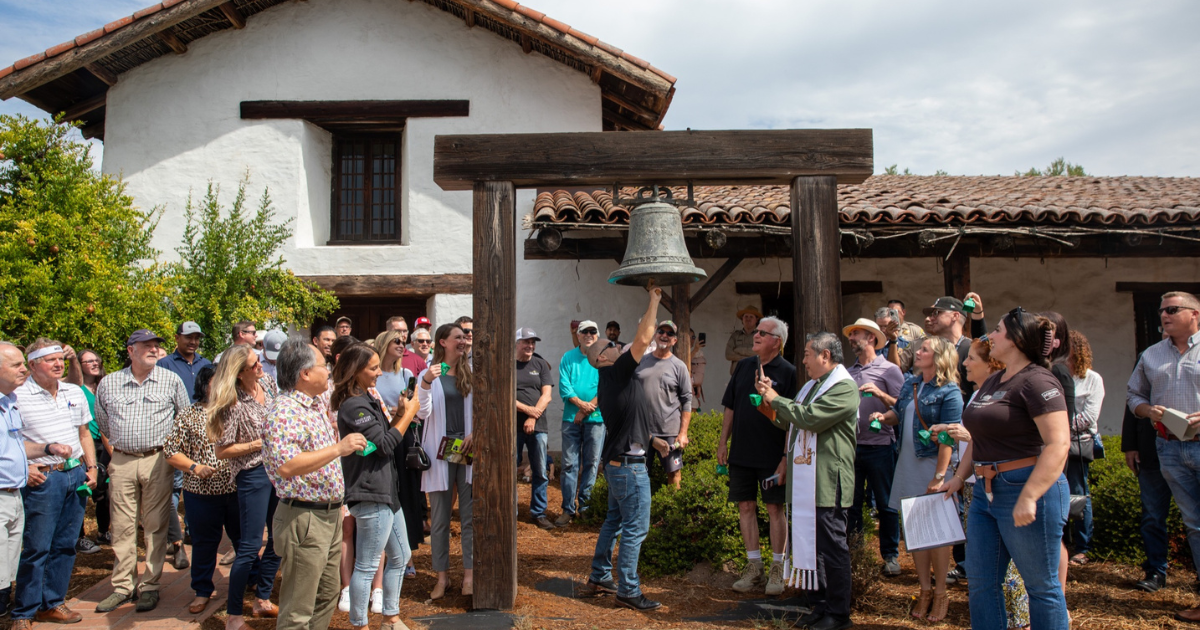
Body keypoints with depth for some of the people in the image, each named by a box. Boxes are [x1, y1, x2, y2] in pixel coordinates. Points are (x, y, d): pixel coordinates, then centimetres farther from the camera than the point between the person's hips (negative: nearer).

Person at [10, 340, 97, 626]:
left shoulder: (75, 393, 11)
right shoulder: (18, 395, -8)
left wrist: (91, 467, 11)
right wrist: (23, 468, -15)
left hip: (76, 474, 6)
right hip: (42, 479, -5)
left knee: (65, 545, 11)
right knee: (36, 548, 0)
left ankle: (52, 603, 24)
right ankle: (24, 613, 13)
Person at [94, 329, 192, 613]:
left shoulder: (171, 380, 3)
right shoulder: (108, 384, 7)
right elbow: (103, 424, 19)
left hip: (158, 460, -1)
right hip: (122, 462, 1)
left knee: (155, 526, 2)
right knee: (122, 527, 5)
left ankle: (150, 586, 11)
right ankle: (122, 586, 15)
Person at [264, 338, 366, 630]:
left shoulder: (318, 403, 11)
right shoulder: (285, 411, -18)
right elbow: (286, 466, -31)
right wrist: (338, 448, -28)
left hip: (330, 515, 9)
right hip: (304, 517, -9)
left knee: (327, 595, 20)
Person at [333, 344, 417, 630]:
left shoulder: (367, 399, 13)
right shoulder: (354, 406, -18)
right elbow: (384, 444, -20)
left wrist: (399, 414, 2)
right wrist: (408, 414, -12)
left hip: (386, 492, 10)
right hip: (371, 494, -10)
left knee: (400, 556, 18)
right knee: (367, 566, 0)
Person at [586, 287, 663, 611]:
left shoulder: (609, 377, 12)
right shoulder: (616, 372, -15)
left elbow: (640, 341, 19)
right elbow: (643, 339, -22)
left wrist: (651, 307, 18)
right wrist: (654, 302, -13)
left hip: (617, 461, 10)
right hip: (629, 463, -10)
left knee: (614, 520, 19)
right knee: (635, 527, -5)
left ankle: (599, 576, 27)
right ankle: (628, 590, -1)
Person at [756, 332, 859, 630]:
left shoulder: (844, 387, -11)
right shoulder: (812, 385, 19)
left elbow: (810, 418, -22)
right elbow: (793, 423, 22)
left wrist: (776, 399, -10)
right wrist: (771, 402, 8)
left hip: (828, 482, -9)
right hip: (804, 480, 9)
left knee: (832, 548, 0)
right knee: (809, 545, 13)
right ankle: (819, 606, 24)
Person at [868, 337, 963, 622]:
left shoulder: (948, 392, -13)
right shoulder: (910, 383, 8)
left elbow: (948, 438, -17)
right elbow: (899, 413, 22)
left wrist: (940, 476, -22)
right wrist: (885, 416, -1)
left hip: (932, 463, -7)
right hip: (907, 463, 7)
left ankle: (940, 593, 18)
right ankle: (925, 590, 23)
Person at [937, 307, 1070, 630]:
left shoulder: (1036, 382, -14)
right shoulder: (992, 382, 15)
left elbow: (1058, 444, -22)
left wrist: (1028, 498, -27)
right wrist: (959, 476, 17)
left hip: (1026, 489, -9)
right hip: (986, 492, 9)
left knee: (1042, 585, 5)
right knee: (980, 581, 12)